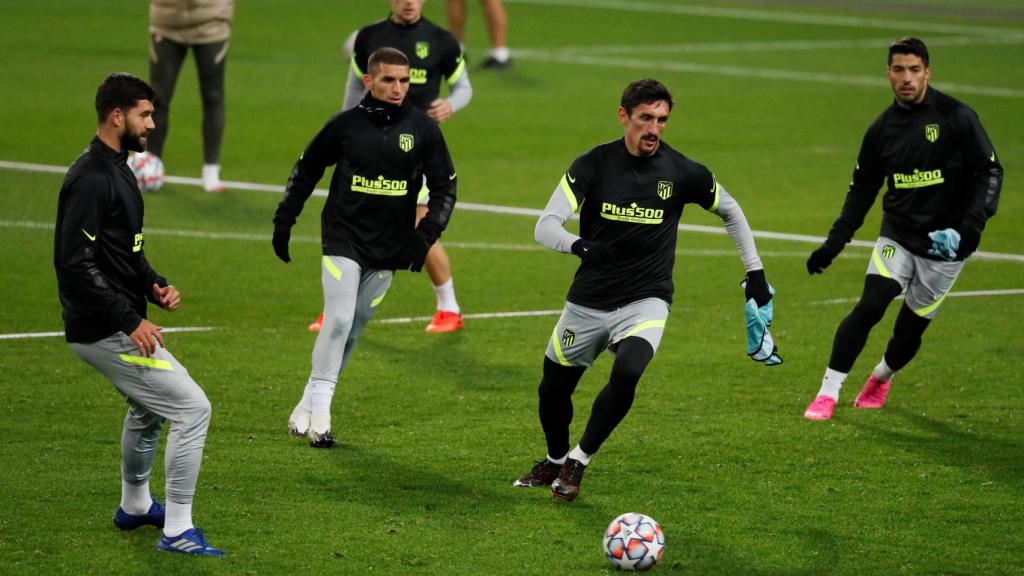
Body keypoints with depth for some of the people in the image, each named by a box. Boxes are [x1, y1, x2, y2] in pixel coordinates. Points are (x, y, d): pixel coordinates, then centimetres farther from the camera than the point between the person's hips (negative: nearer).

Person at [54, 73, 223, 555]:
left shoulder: (118, 170, 12)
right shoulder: (91, 179, -21)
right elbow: (75, 265, -26)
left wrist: (153, 285, 5)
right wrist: (130, 321, -24)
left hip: (121, 326, 11)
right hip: (106, 332, -11)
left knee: (148, 408, 31)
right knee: (192, 408, -11)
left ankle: (135, 506, 50)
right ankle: (177, 531, -5)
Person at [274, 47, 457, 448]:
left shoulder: (423, 129, 0)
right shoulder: (345, 125, -2)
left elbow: (444, 189, 7)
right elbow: (305, 171, 12)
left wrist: (426, 234, -6)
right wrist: (283, 222, 11)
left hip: (389, 249, 2)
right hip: (343, 238, -2)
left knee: (352, 330, 6)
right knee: (338, 320, -16)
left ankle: (308, 407, 15)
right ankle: (318, 412, -12)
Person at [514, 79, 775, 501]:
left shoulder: (682, 172, -7)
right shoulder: (594, 165, -10)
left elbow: (730, 211, 13)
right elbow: (545, 227, -17)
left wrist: (754, 270, 11)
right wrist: (579, 245, -38)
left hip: (645, 302, -2)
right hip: (587, 302, 2)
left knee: (627, 372, -29)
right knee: (552, 390, 11)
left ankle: (579, 460, -7)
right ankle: (556, 462, 43)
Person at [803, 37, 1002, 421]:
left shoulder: (956, 118, -10)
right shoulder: (883, 129, 3)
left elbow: (990, 172, -8)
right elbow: (862, 189, 13)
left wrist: (973, 223, -22)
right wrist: (834, 242, 6)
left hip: (944, 246, -2)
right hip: (897, 238, 2)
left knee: (910, 329, 4)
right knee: (869, 307, -17)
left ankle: (881, 378, 37)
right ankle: (828, 394, -10)